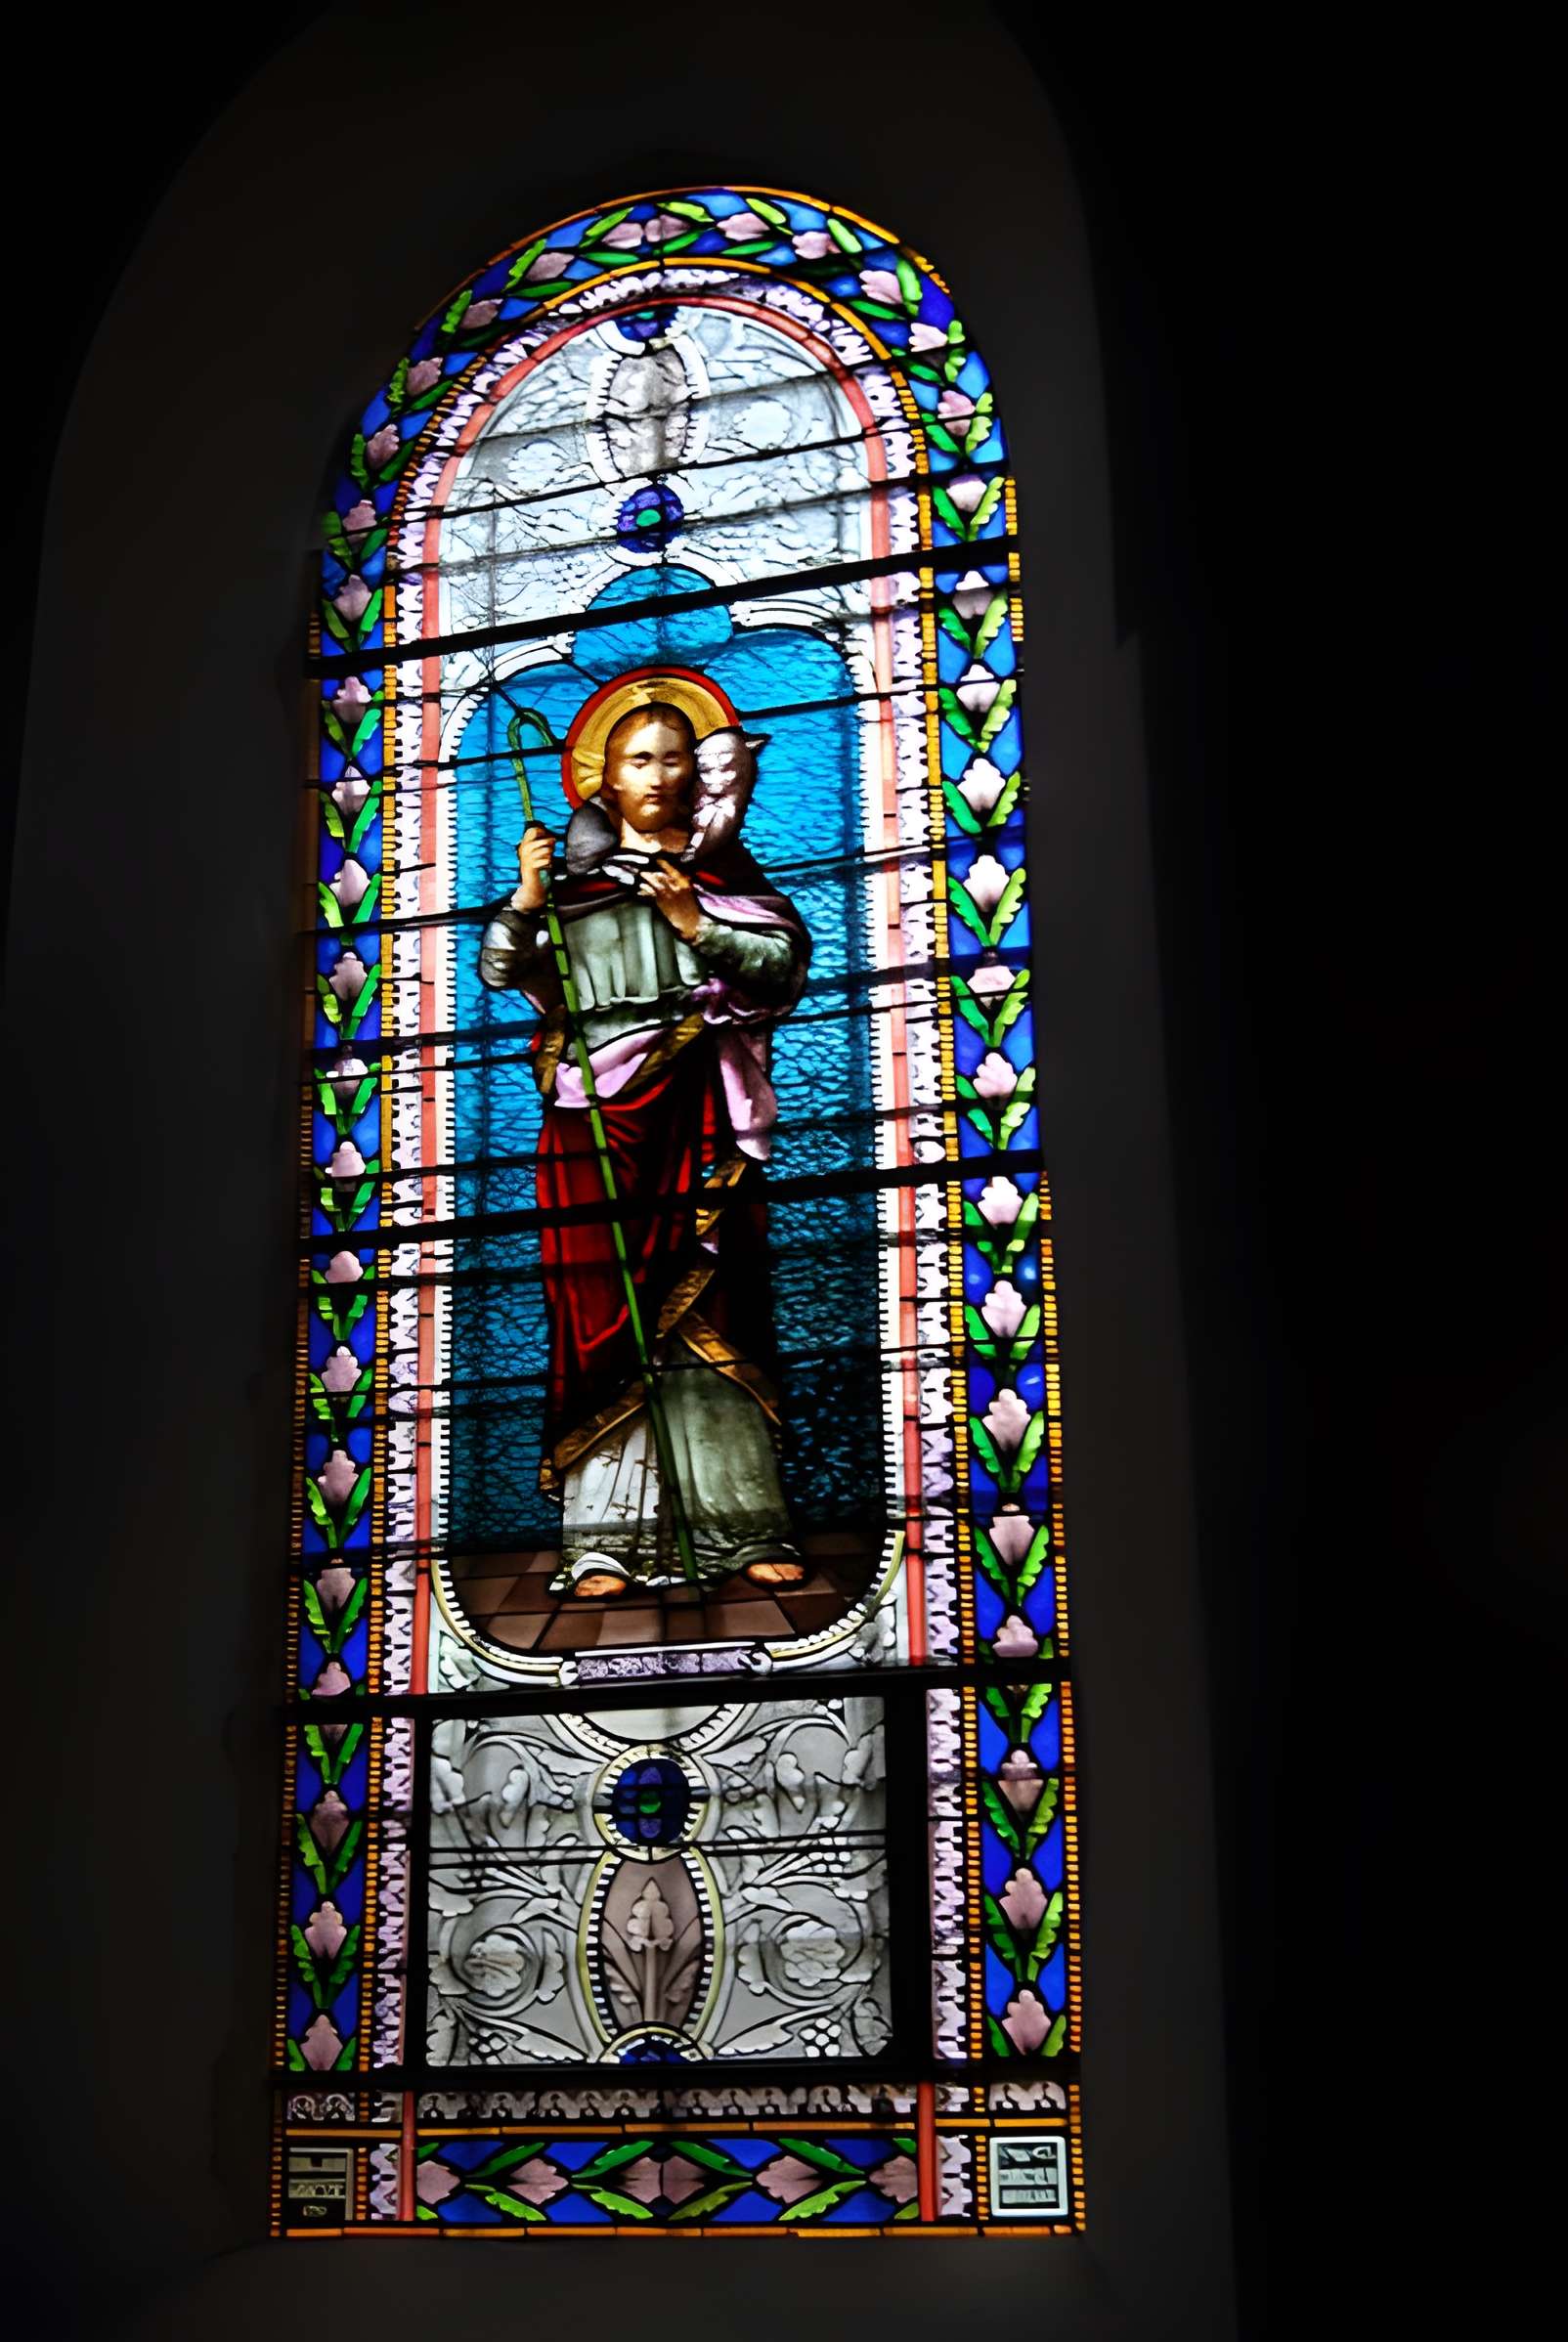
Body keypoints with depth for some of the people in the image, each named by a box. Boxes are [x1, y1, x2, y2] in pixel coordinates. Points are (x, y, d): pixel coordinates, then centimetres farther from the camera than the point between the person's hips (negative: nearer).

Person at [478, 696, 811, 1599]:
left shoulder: (723, 868, 16)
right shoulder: (571, 868, 16)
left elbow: (787, 964, 4)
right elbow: (499, 970, 8)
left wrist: (698, 925, -7)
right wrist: (525, 901, -8)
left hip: (697, 1115, 0)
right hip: (593, 1116, 0)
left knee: (709, 1312, -4)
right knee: (601, 1314, -5)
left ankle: (743, 1530, -2)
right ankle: (607, 1540, -5)